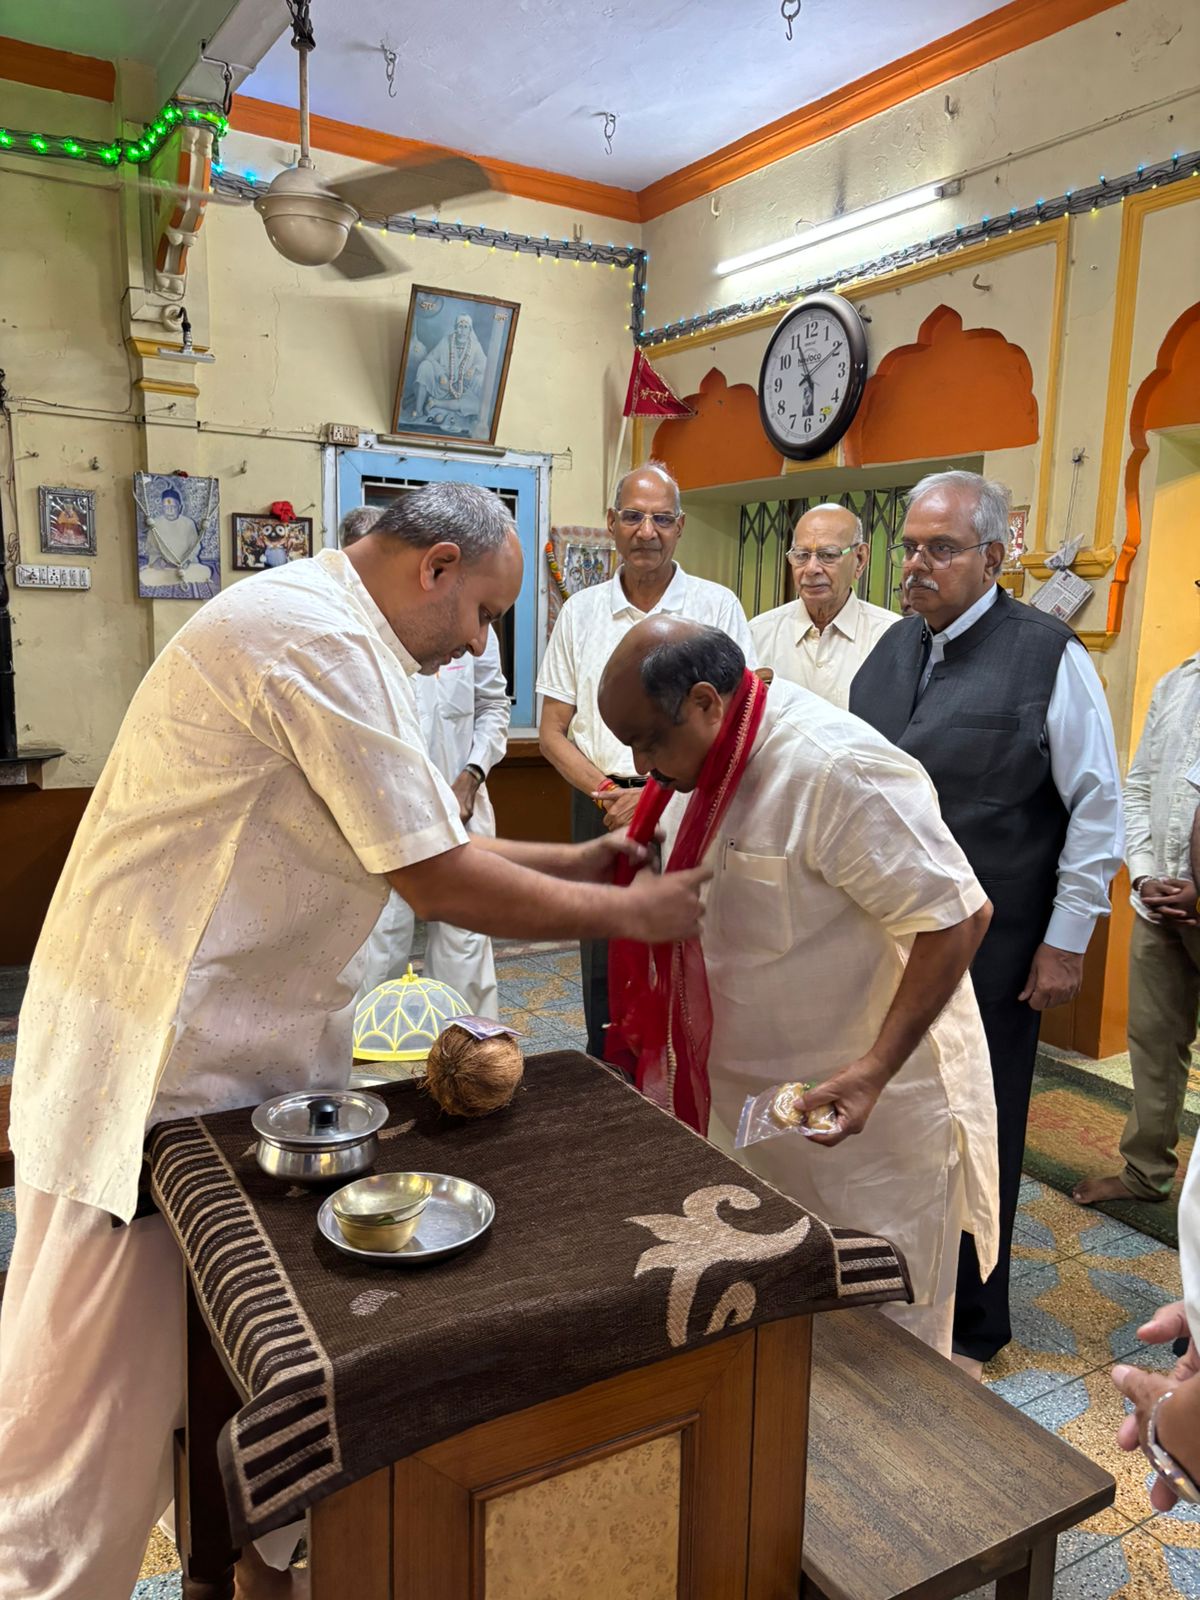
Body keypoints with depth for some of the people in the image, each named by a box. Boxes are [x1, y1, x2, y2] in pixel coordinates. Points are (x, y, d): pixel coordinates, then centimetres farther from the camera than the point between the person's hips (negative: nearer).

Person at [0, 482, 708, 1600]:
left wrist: (572, 860, 13)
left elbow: (414, 844, 17)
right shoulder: (322, 639, -20)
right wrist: (628, 912, -8)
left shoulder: (332, 635, 13)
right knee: (102, 1396, 4)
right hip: (152, 1061, -10)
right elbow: (442, 886, -20)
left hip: (252, 1042, 10)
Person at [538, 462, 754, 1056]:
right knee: (605, 972, 8)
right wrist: (610, 793, -8)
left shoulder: (717, 606, 2)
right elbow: (552, 733, 8)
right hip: (603, 809, 2)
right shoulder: (581, 612, 8)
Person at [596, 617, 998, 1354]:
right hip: (754, 1093, 8)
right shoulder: (708, 761, 2)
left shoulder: (839, 769, -26)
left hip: (869, 1098, -8)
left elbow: (959, 915, -25)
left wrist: (876, 1070, -28)